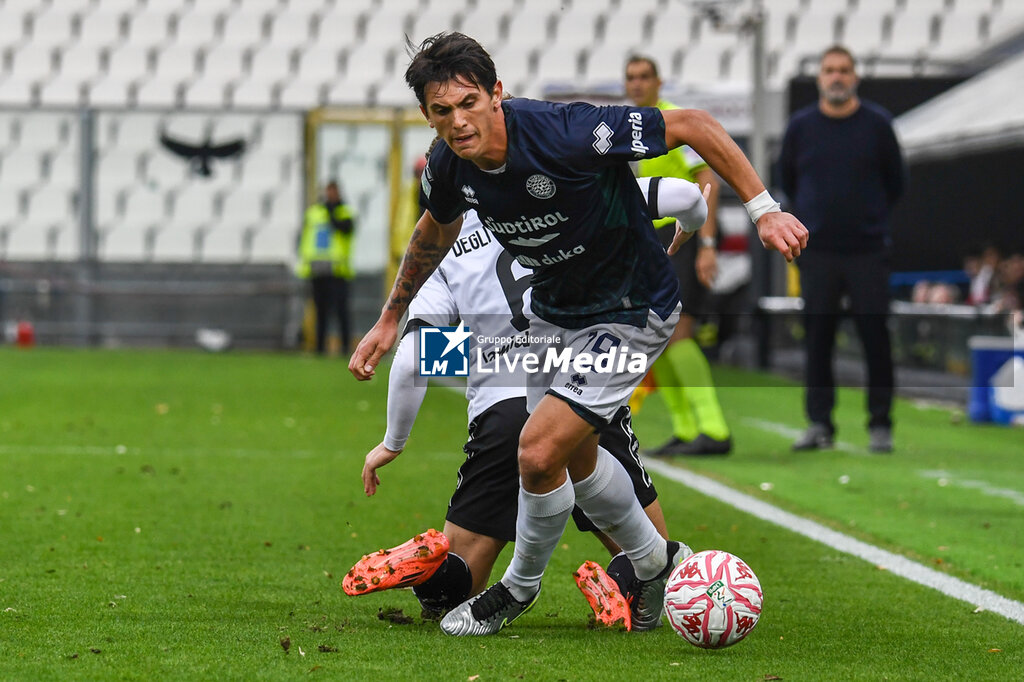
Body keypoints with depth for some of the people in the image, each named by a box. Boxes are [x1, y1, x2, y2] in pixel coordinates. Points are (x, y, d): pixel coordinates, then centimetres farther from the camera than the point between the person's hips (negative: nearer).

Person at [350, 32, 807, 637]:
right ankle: (656, 562, 46)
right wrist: (390, 320, 16)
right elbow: (437, 230, 12)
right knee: (575, 455, 20)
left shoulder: (567, 134, -34)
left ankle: (521, 587, 14)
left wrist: (763, 209, -28)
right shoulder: (450, 167, -14)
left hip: (632, 311, -7)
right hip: (555, 310, 7)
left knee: (539, 452, -14)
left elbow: (694, 126, -25)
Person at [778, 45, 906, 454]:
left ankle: (880, 425, 3)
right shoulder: (800, 126, 4)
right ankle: (819, 423, 9)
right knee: (817, 339, 2)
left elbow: (895, 182, 13)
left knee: (875, 338, -3)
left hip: (868, 251, -1)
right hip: (817, 251, 1)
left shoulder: (877, 124, 1)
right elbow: (787, 179, 18)